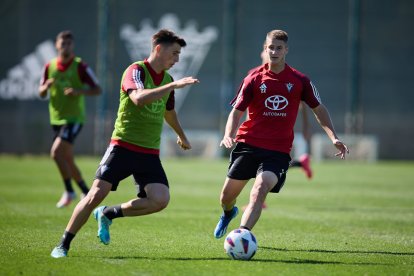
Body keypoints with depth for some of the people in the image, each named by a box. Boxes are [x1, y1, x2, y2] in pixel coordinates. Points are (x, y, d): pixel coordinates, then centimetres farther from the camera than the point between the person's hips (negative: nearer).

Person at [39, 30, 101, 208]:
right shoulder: (49, 67, 5)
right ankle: (85, 192, 27)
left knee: (56, 152, -21)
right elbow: (41, 94, 11)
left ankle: (69, 191, -9)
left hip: (74, 118, -6)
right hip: (56, 119, 6)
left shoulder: (80, 67, -9)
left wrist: (79, 91, -25)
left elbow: (97, 90, -7)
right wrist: (46, 87, -12)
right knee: (67, 160, 11)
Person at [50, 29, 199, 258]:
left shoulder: (166, 79, 13)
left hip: (150, 153, 6)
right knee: (97, 194, -12)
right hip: (123, 146, -6)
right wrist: (174, 85, -32)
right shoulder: (136, 71, -9)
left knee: (160, 200, -15)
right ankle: (63, 245, 3)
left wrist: (182, 136, 48)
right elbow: (139, 98, -31)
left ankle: (108, 214, 6)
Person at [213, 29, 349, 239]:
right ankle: (228, 213, 45)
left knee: (259, 192, -25)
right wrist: (228, 136, -19)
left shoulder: (299, 81, 2)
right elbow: (236, 111, 0)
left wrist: (334, 138, 3)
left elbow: (319, 109, 13)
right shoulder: (254, 78, 0)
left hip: (278, 150, -1)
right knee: (227, 197, 9)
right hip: (247, 144, 1)